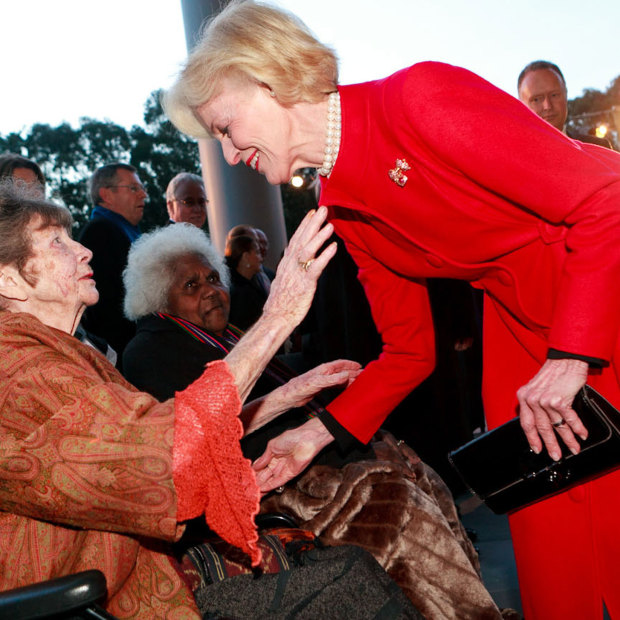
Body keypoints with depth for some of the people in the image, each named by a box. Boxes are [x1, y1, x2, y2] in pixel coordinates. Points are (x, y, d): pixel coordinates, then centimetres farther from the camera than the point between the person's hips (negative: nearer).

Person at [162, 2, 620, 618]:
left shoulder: (419, 98, -20)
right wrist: (320, 432, 1)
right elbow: (408, 352, 10)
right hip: (519, 318, 6)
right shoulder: (340, 210, 3)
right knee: (542, 527, 6)